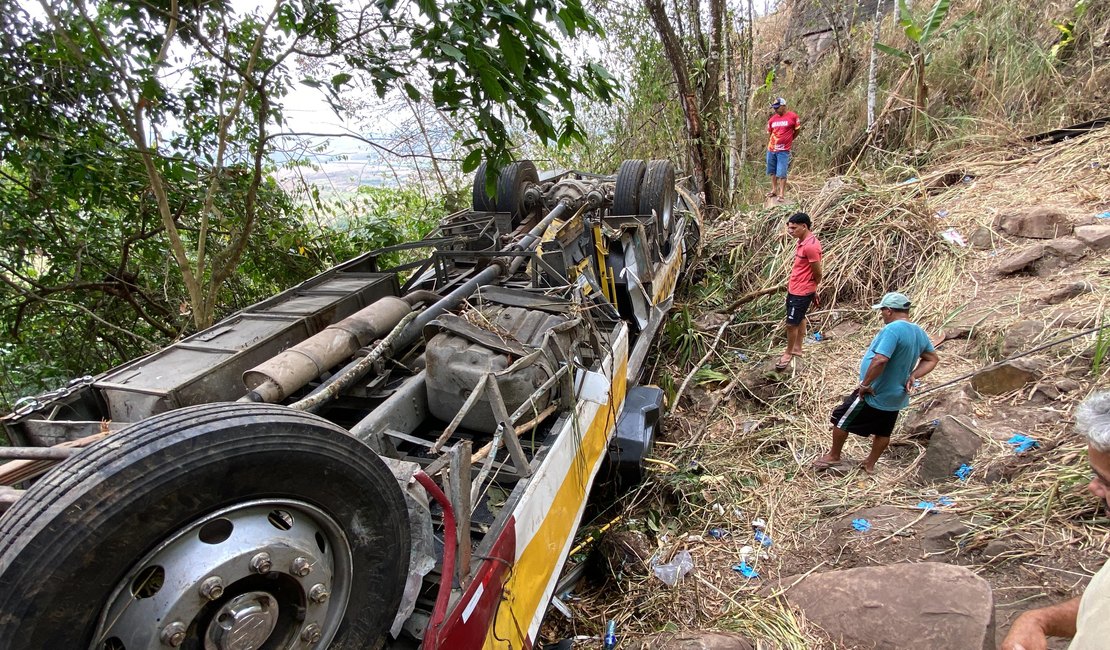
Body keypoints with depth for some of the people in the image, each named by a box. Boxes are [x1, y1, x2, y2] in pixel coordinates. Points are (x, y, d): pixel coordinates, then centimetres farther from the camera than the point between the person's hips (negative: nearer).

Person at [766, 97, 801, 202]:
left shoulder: (792, 116, -6)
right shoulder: (772, 119, 4)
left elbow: (797, 130, 5)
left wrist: (789, 139, 12)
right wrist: (776, 140, 11)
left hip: (783, 150, -5)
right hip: (771, 149, 5)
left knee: (782, 173, -5)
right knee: (772, 171, 14)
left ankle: (781, 194, 1)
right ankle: (774, 190, 27)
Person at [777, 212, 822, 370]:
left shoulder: (811, 245, -26)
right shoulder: (802, 241, 5)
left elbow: (818, 273, -18)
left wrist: (812, 289, -1)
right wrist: (791, 282, 12)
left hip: (801, 292, -10)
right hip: (794, 288, 10)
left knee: (791, 324, 1)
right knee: (799, 319, 22)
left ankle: (789, 353, 18)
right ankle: (797, 348, 36)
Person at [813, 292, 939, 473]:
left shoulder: (893, 329, -27)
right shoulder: (919, 332, 3)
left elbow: (880, 360, -36)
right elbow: (933, 359, 14)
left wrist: (865, 384, -24)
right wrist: (912, 377, 4)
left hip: (874, 395, -8)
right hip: (896, 396, 8)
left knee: (841, 420, 10)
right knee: (883, 432, 22)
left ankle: (833, 456, 24)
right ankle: (870, 464, 37)